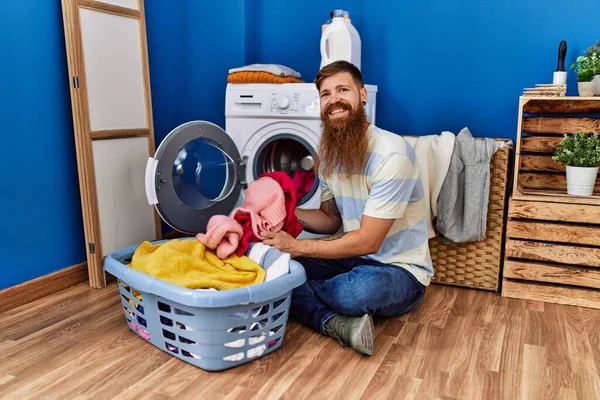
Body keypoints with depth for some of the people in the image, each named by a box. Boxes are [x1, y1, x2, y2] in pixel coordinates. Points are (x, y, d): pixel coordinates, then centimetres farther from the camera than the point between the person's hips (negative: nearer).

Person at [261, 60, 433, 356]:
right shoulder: (328, 153, 2)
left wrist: (297, 246, -24)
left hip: (400, 270, -6)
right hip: (353, 257, 6)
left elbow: (367, 241, -23)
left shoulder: (391, 155, -23)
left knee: (354, 291, -39)